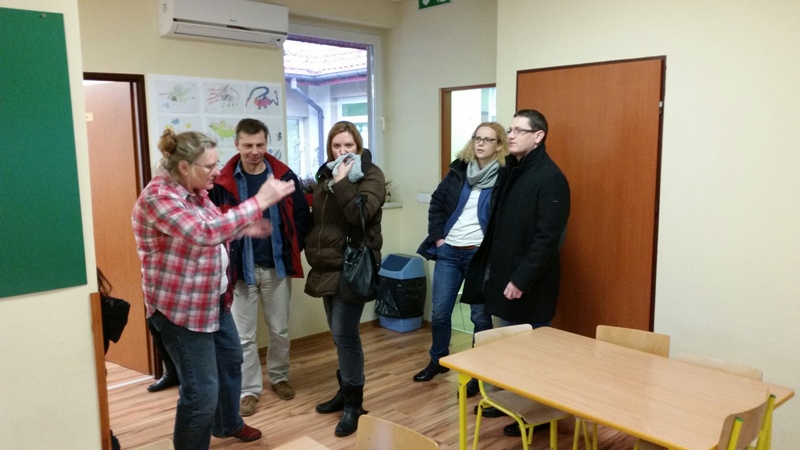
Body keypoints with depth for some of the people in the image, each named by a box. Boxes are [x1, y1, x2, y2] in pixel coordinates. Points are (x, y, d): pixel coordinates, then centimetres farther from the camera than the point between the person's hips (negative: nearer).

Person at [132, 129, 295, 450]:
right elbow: (204, 232, -37)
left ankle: (227, 424, 48)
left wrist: (243, 229, 0)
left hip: (213, 299, 10)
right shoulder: (157, 197, -24)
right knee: (202, 390, -7)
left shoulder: (196, 191, 5)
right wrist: (260, 201, -35)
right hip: (180, 307, -10)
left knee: (230, 360, 25)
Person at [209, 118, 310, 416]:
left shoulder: (284, 176, -4)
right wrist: (225, 257, -14)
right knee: (243, 335, 7)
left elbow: (302, 216, 0)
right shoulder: (223, 182, -7)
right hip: (241, 268, -1)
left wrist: (293, 250, -5)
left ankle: (279, 377, 36)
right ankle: (249, 389, 23)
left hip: (277, 266, 1)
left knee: (280, 330, 15)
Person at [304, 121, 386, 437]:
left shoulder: (371, 175, -6)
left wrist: (342, 183, -21)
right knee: (339, 333, 14)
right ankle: (345, 391, 28)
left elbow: (361, 214, -23)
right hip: (328, 265, 7)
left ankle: (354, 403, 3)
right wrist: (313, 251, 14)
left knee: (344, 333, -9)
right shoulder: (325, 175, 14)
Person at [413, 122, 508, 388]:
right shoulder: (459, 170, 7)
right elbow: (437, 203, 11)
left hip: (481, 254, -4)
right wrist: (437, 237, 3)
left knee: (480, 315, 6)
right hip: (449, 251, 4)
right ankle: (438, 361, 33)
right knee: (439, 312, 12)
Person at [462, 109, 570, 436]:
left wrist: (521, 279, -21)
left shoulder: (551, 179, -15)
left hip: (529, 283, -8)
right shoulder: (508, 170, 11)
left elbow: (547, 239, -20)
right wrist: (489, 267, 10)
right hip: (502, 274, 8)